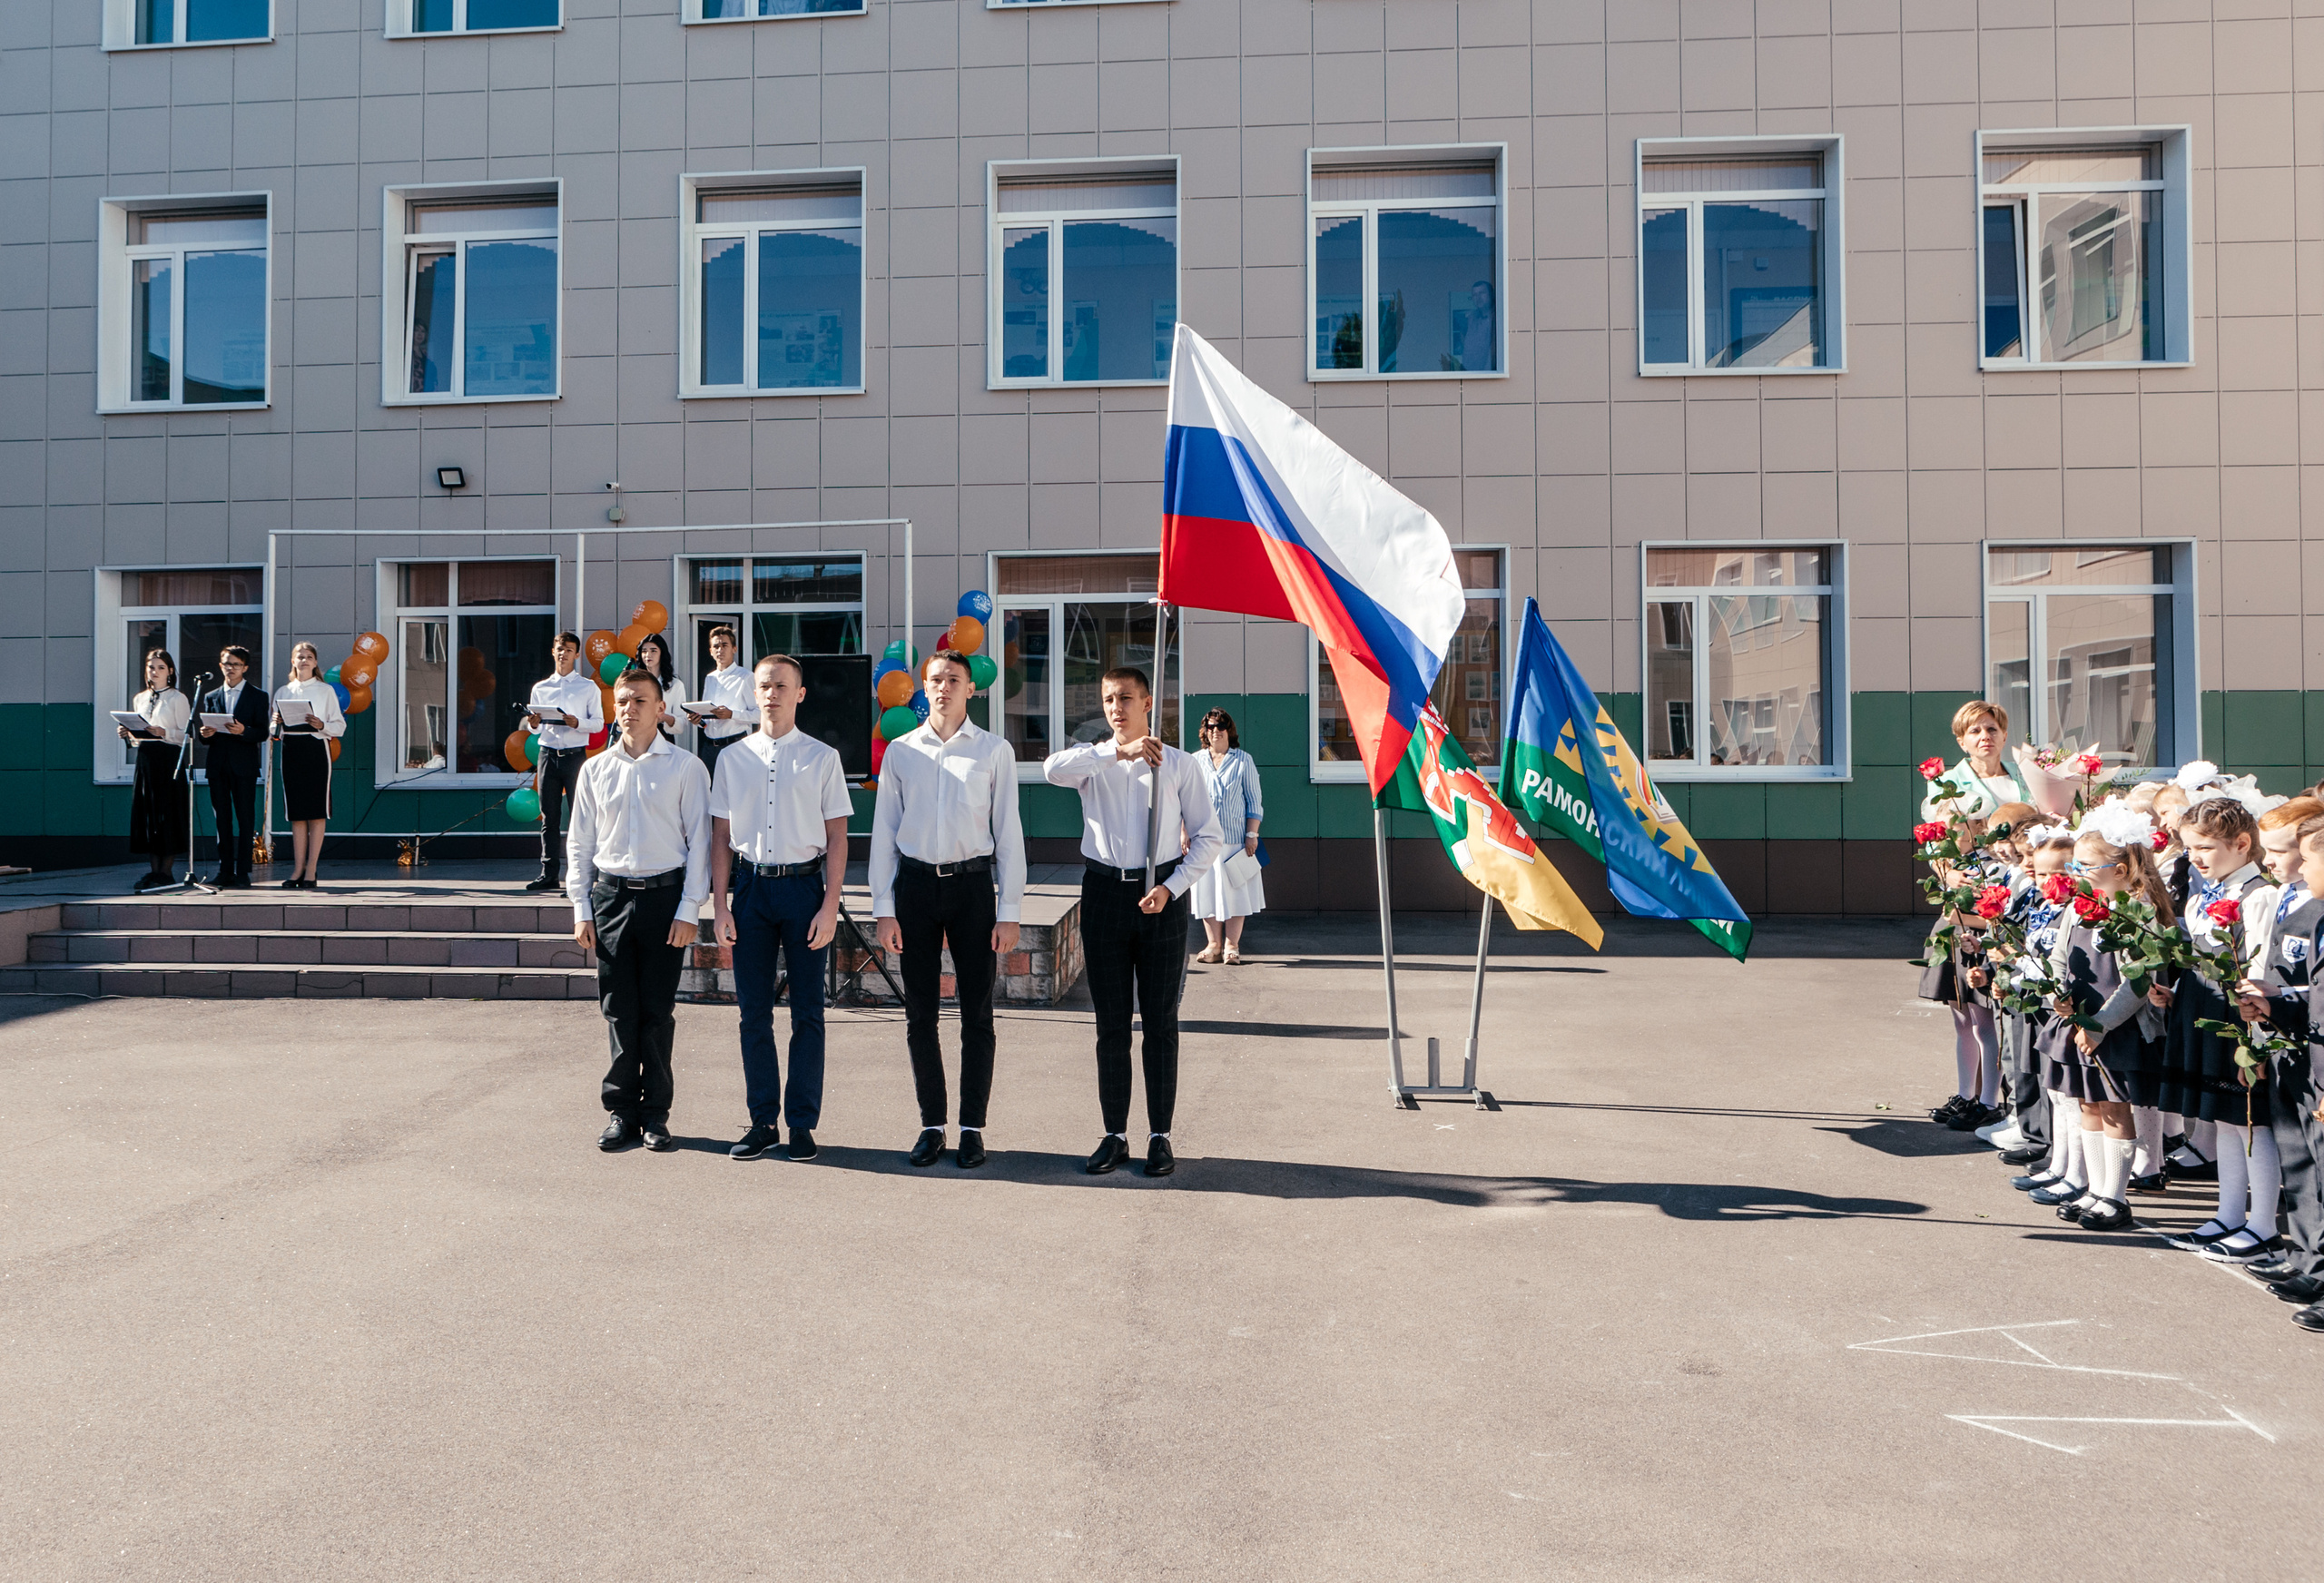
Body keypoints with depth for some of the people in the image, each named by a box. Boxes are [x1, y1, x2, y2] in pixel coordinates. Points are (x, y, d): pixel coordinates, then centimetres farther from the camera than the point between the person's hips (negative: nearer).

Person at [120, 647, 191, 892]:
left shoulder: (178, 699, -1)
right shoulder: (138, 699, 16)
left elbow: (186, 735, -7)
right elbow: (137, 736, 21)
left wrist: (164, 732, -22)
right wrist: (128, 733, 0)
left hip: (169, 759, -6)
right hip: (145, 758, 6)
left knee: (167, 813, -5)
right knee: (146, 812, 4)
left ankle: (165, 871, 0)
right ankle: (154, 870, 9)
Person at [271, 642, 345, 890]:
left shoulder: (326, 690, 5)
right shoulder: (283, 692, 14)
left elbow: (340, 726, 1)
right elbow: (275, 730, 15)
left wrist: (322, 725, -17)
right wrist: (277, 722, -7)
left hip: (316, 750, -3)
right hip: (291, 751, 3)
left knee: (316, 813, -4)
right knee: (296, 813, 4)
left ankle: (311, 872, -1)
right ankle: (298, 870, 8)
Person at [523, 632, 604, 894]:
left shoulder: (588, 687, 7)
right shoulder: (540, 688, 15)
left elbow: (598, 723, 1)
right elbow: (534, 726, 15)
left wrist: (577, 723, -18)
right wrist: (533, 723, -9)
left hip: (575, 755, -3)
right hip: (548, 754, 3)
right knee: (549, 816, 4)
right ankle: (548, 874, 7)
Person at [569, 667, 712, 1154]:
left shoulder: (685, 767, 1)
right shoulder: (595, 770, 10)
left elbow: (699, 841, -1)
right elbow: (579, 843, 12)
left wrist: (688, 910, -7)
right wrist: (581, 909, 5)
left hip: (665, 895, -2)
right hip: (610, 894, 2)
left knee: (658, 1010, 2)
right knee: (618, 1010, 5)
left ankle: (656, 1113, 13)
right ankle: (622, 1110, 15)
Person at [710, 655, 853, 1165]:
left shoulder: (822, 757, 3)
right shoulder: (732, 758, 9)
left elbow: (837, 837, 1)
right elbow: (721, 836, 9)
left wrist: (829, 906, -7)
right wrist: (720, 906, 2)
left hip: (804, 884, -2)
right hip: (751, 887, 2)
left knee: (807, 1011, 3)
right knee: (753, 1012, 6)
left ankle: (802, 1123, 12)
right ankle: (761, 1121, 16)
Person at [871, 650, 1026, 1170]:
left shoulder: (995, 751, 2)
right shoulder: (900, 751, 6)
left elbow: (1008, 832, 1)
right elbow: (884, 831, 7)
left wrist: (1010, 911, -3)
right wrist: (884, 908, 2)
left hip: (972, 881, -1)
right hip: (915, 882, 2)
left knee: (976, 1014, 3)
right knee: (919, 1014, 6)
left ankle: (973, 1128, 14)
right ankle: (931, 1124, 18)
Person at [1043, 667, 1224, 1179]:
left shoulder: (1179, 765, 5)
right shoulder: (1092, 759, 8)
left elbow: (1209, 837, 3)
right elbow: (1053, 769, -17)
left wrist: (1171, 887, -9)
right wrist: (1120, 752, -24)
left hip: (1161, 896, -1)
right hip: (1105, 892, 1)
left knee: (1161, 1020, 4)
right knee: (1111, 1022, 6)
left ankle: (1160, 1136, 12)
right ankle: (1114, 1134, 15)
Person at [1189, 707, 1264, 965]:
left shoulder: (1243, 761, 5)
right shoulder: (1194, 762, 9)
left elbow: (1253, 801, 4)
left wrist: (1252, 834, -3)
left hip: (1235, 838, -2)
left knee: (1235, 891, 0)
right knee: (1206, 891, 3)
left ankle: (1232, 946, 7)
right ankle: (1213, 945, 12)